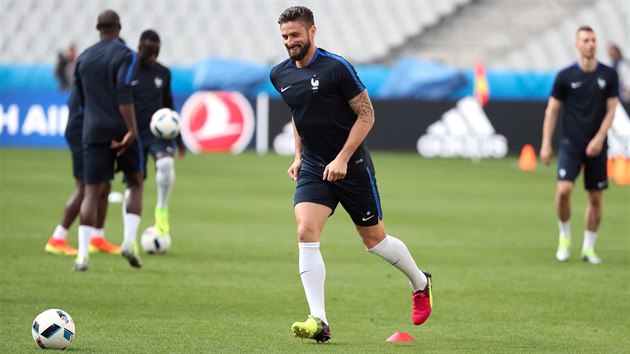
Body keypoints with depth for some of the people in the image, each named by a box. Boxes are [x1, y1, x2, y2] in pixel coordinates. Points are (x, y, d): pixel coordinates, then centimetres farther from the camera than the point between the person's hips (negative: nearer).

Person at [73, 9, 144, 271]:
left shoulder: (83, 59, 12)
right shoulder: (126, 56, -4)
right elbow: (124, 95, -17)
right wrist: (132, 130, -20)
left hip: (93, 132, 3)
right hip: (121, 130, -3)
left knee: (92, 191, 1)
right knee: (136, 184, 15)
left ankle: (83, 253, -14)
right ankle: (130, 241, -2)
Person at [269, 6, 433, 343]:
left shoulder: (337, 68, -15)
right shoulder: (279, 75, 4)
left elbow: (366, 114, -12)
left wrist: (342, 159, -18)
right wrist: (299, 156, 13)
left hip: (351, 166, -4)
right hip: (312, 167, 4)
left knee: (374, 239, 8)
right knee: (306, 233, -18)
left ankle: (420, 283, 37)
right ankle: (318, 321, -21)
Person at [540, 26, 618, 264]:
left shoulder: (608, 75, 2)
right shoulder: (565, 76, -1)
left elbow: (611, 110, 2)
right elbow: (552, 110, 3)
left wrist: (599, 139, -10)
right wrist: (546, 144, -2)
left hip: (596, 146, 2)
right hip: (571, 143, -2)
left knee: (596, 197, 4)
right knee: (563, 190, -18)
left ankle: (589, 248, 16)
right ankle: (564, 237, 4)